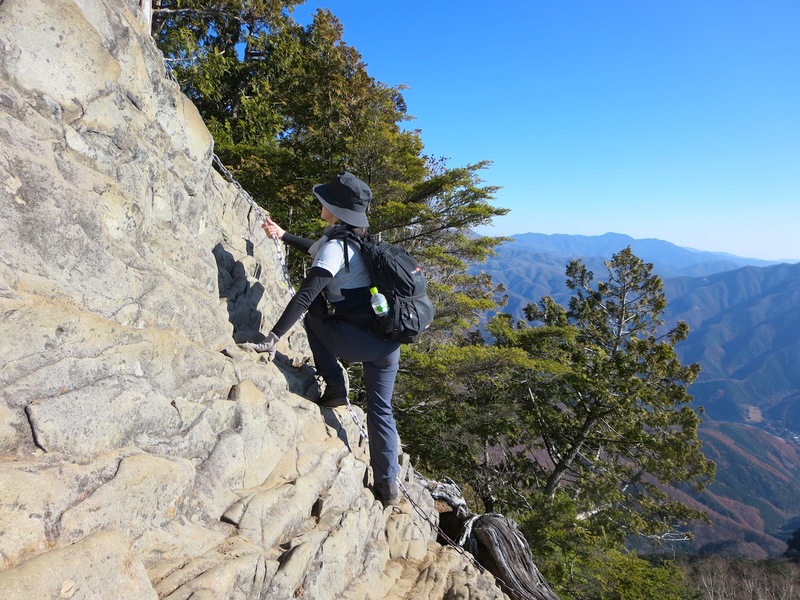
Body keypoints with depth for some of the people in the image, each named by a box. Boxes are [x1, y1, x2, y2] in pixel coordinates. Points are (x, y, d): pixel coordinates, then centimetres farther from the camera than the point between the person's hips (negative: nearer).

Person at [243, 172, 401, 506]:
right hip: (388, 343, 8)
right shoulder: (360, 239, 15)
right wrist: (283, 236, 41)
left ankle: (335, 389, 15)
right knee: (381, 409, 20)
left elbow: (305, 295, -23)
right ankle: (388, 485, 24)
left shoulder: (336, 246, -11)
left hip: (357, 341, -8)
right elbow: (318, 251, 35)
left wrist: (274, 337, -25)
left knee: (313, 313, 19)